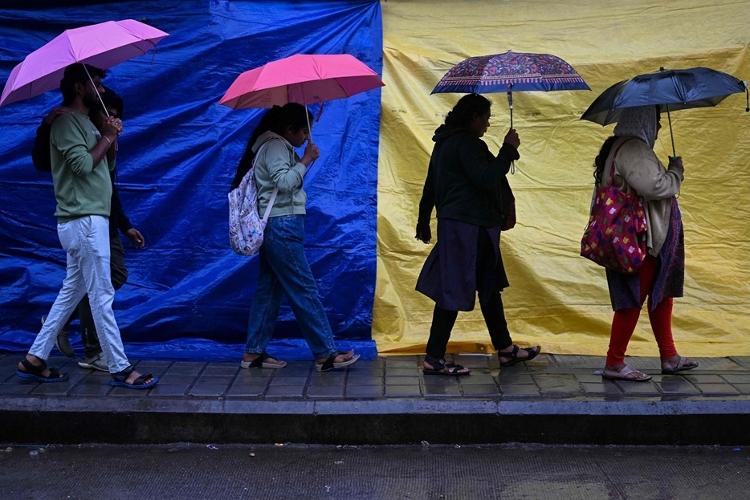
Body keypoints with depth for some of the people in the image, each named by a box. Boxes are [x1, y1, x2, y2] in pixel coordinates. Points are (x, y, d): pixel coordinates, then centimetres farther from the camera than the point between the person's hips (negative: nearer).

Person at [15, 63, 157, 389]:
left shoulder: (83, 122, 21)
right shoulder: (65, 121, -9)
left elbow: (103, 164, 18)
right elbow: (83, 164, -20)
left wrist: (110, 137, 3)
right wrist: (108, 136, -8)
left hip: (89, 219, 10)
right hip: (84, 220, -10)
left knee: (71, 293, 14)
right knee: (101, 296, -7)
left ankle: (35, 359, 20)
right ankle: (120, 369, -2)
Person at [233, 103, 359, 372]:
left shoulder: (278, 146, 20)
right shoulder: (275, 146, -11)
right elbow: (284, 182, -21)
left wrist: (303, 161, 9)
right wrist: (306, 160, -12)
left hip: (274, 227, 11)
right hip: (282, 226, -11)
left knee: (269, 289, 11)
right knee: (304, 289, -8)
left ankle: (254, 353, 14)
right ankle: (326, 353, -4)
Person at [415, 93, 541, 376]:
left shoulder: (444, 143, 16)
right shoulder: (467, 144, -15)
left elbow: (430, 185, 21)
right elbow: (487, 179, -23)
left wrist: (423, 223, 27)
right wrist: (508, 150, -14)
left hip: (452, 222, 11)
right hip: (469, 227, -11)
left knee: (489, 286, 17)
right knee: (454, 291, -7)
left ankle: (505, 350, 28)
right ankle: (434, 359, -3)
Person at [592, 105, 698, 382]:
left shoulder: (621, 147, 15)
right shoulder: (633, 149, -18)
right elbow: (655, 186, -28)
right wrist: (676, 172, -11)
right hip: (640, 239, -11)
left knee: (662, 293, 17)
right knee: (634, 298, -5)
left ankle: (669, 357, 27)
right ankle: (614, 363, 2)